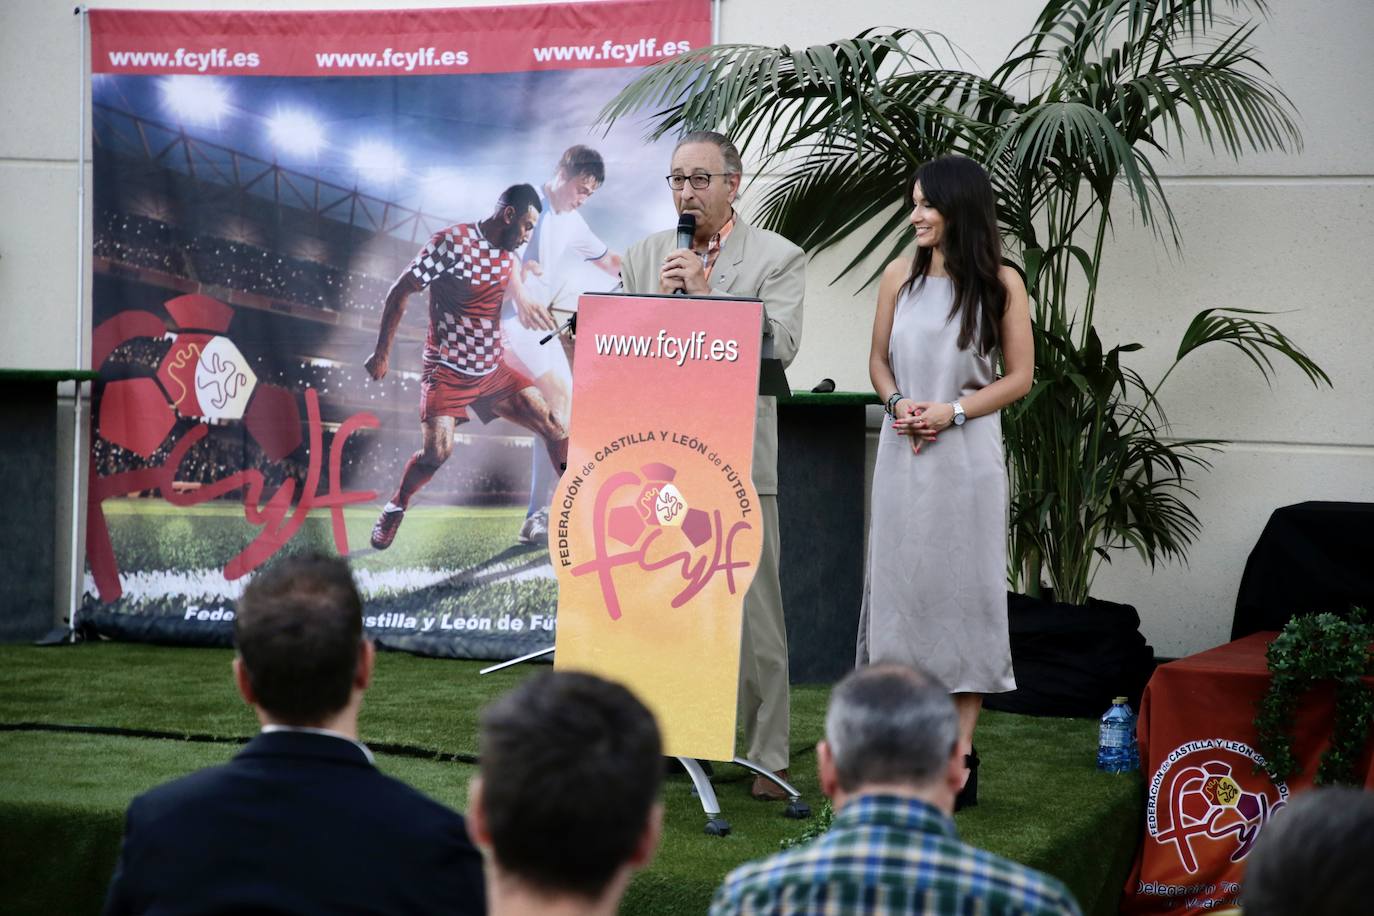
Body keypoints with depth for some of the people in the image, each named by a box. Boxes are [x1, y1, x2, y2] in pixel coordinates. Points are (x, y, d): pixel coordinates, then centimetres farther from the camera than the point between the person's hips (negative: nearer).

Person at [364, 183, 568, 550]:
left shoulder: (507, 255, 7)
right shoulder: (453, 242, -14)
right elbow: (401, 291, -11)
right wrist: (382, 352, -10)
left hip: (492, 370, 6)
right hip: (447, 371, -6)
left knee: (554, 429, -4)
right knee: (436, 451, -21)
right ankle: (394, 509, 6)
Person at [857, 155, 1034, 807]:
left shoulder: (1000, 284, -2)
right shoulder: (900, 276, 7)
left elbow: (1018, 376, -1)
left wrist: (951, 411, -11)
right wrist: (898, 404, -6)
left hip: (967, 454, -3)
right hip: (903, 453, 3)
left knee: (964, 587, -1)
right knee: (899, 583, 4)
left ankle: (960, 748, 3)